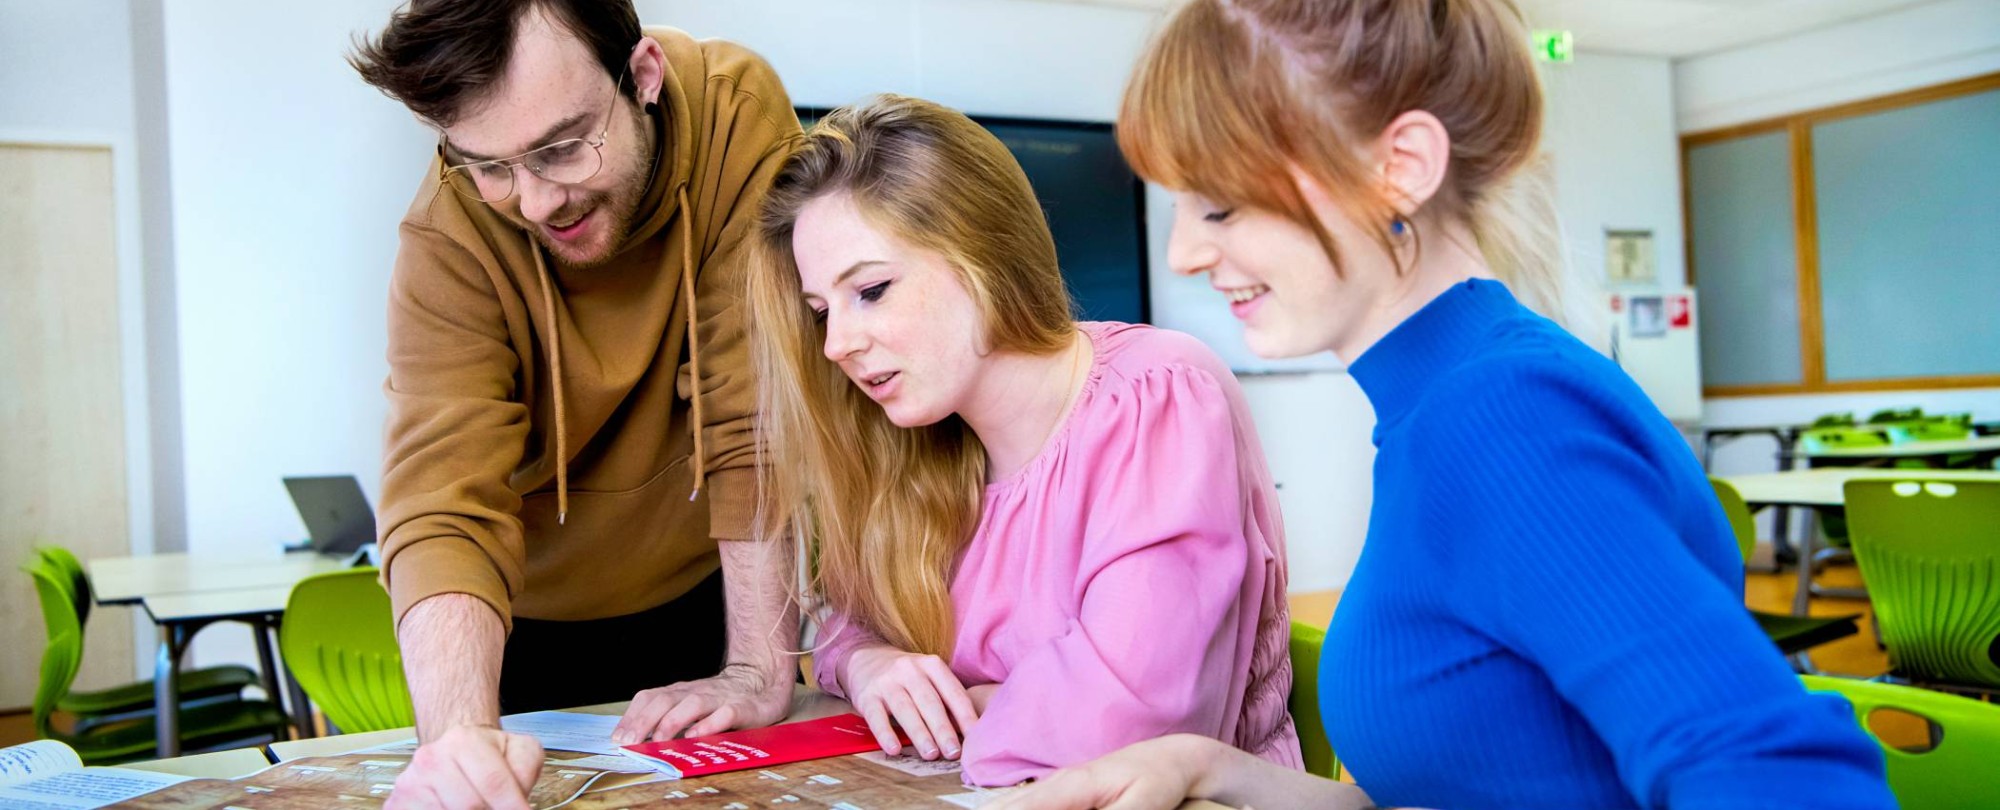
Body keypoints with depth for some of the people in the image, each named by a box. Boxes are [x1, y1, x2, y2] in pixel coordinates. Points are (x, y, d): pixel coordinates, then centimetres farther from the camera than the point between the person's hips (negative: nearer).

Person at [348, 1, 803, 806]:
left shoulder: (738, 113, -27)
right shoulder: (449, 232, -26)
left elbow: (760, 421, -27)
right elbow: (446, 504, -34)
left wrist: (760, 671, -29)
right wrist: (459, 728, -51)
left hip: (705, 591, 1)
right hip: (533, 622, 0)